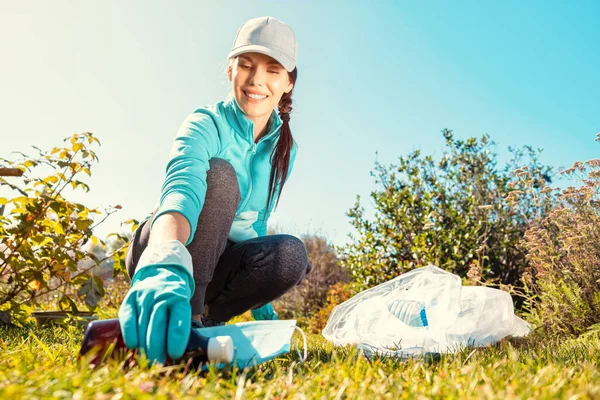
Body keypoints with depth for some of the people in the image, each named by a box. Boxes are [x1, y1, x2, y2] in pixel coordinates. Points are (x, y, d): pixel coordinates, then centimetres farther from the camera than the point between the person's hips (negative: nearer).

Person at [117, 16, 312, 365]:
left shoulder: (285, 149, 0)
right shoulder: (207, 125, -19)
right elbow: (181, 189, -41)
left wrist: (261, 300, 3)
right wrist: (167, 265, -62)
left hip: (215, 262, 5)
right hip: (157, 250, -4)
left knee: (291, 255, -27)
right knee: (219, 174, -31)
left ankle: (202, 320, -7)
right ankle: (185, 318, -27)